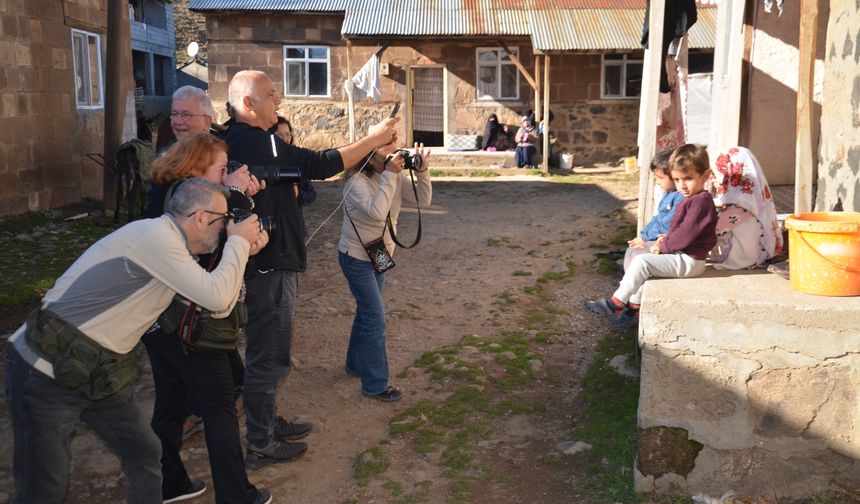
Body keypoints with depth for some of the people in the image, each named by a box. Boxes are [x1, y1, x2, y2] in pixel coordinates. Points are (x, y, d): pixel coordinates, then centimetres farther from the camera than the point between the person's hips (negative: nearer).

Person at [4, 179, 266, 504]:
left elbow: (216, 307, 11)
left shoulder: (169, 244, 8)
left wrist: (244, 250, 4)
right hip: (45, 373, -9)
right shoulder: (155, 236, -21)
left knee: (145, 455, 12)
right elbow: (216, 297, -23)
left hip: (99, 373, 9)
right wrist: (238, 242, -10)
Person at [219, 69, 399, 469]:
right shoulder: (257, 142, -21)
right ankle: (261, 445, 15)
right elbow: (319, 166, -21)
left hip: (263, 261, 11)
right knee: (268, 356, 2)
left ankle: (267, 422, 38)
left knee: (265, 351, 22)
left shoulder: (233, 141, 12)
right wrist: (372, 139, -13)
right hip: (270, 266, -11)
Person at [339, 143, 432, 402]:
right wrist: (390, 175, -35)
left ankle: (355, 364, 40)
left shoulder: (397, 177, -4)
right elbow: (377, 212, -38)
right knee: (376, 319, -6)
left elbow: (423, 200, -7)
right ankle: (375, 384, 5)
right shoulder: (357, 182, -24)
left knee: (367, 312, 21)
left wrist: (422, 171, -20)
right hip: (357, 258, -7)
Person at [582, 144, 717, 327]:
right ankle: (634, 307, 16)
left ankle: (615, 303, -10)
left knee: (641, 262, -17)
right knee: (641, 263, 15)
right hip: (681, 256, 11)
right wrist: (666, 239, 3)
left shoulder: (700, 202, -20)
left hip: (689, 260, -11)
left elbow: (685, 236, -25)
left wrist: (663, 246, -11)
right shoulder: (691, 200, 14)